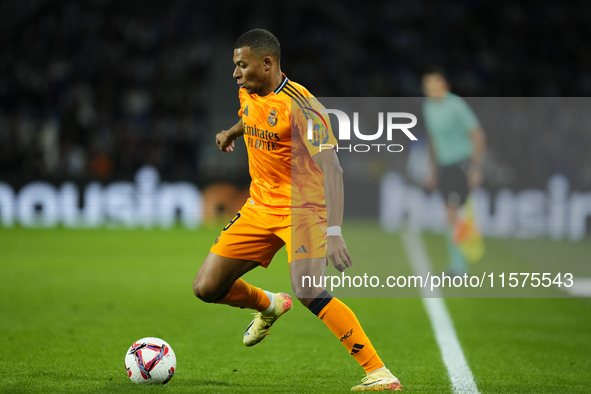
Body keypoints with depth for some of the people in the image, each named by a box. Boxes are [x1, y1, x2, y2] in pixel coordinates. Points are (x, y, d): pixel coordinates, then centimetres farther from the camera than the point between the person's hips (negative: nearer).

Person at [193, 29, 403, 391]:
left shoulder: (299, 105, -22)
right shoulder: (248, 94, 3)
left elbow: (331, 168, -30)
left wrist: (333, 232, -38)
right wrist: (232, 132, 21)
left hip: (303, 208, -7)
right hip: (260, 207, 8)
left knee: (309, 292, -29)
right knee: (207, 288, 2)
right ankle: (269, 306, 35)